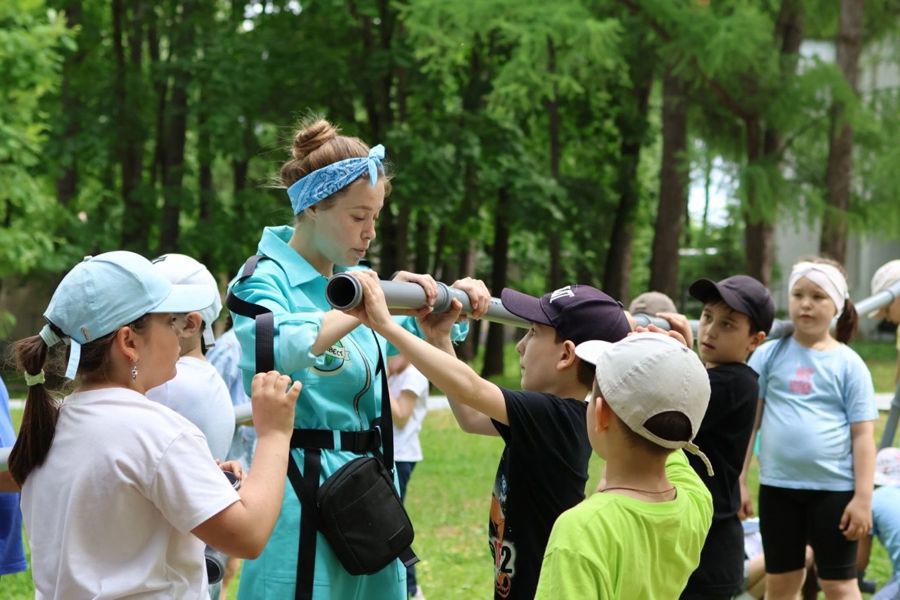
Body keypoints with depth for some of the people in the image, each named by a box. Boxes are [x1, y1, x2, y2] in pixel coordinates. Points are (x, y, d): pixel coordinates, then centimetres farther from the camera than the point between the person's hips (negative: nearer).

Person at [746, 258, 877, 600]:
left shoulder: (848, 364, -2)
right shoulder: (769, 354, 2)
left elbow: (863, 434, -3)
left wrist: (863, 497, -9)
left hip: (834, 489, -2)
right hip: (778, 486, 2)